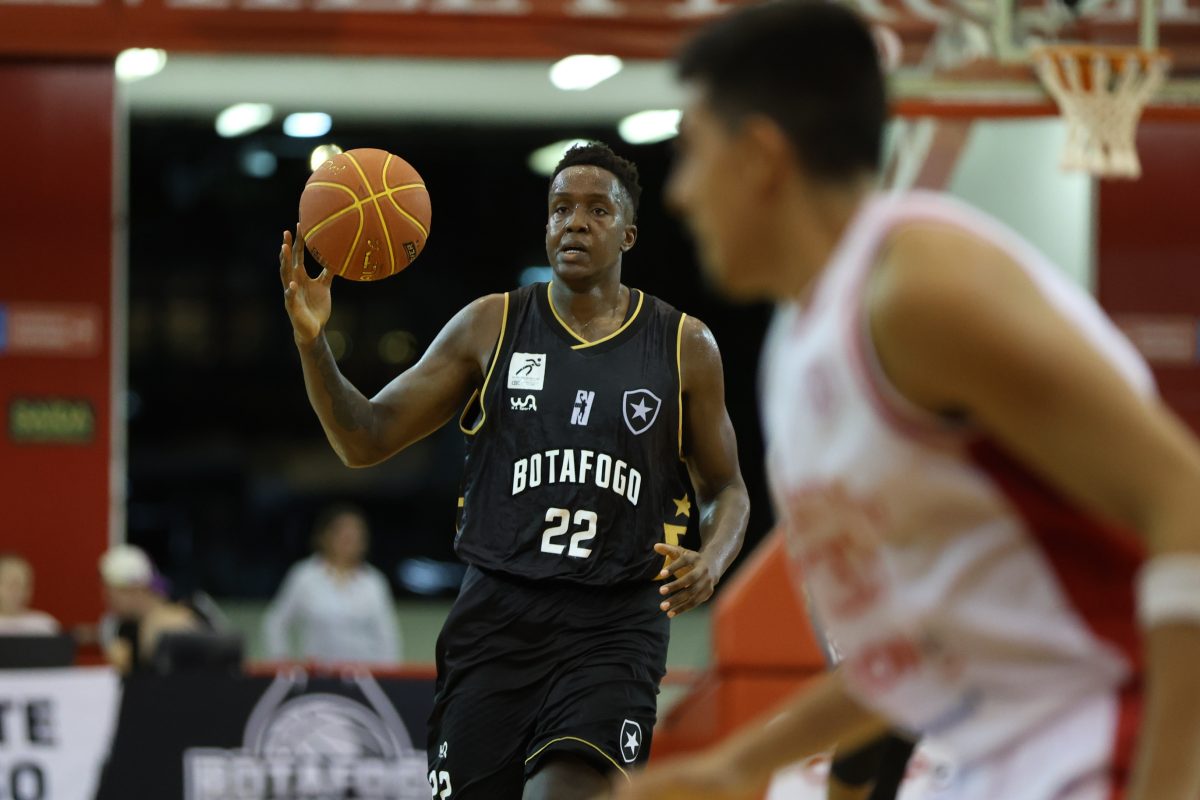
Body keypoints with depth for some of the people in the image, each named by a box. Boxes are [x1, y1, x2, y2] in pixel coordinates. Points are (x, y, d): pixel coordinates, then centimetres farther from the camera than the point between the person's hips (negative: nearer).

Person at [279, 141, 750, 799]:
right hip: (496, 618, 2)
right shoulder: (489, 327, 7)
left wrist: (711, 561, -7)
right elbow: (364, 441, 6)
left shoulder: (684, 345, 7)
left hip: (613, 627, -2)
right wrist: (313, 343, -11)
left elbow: (726, 487, 15)